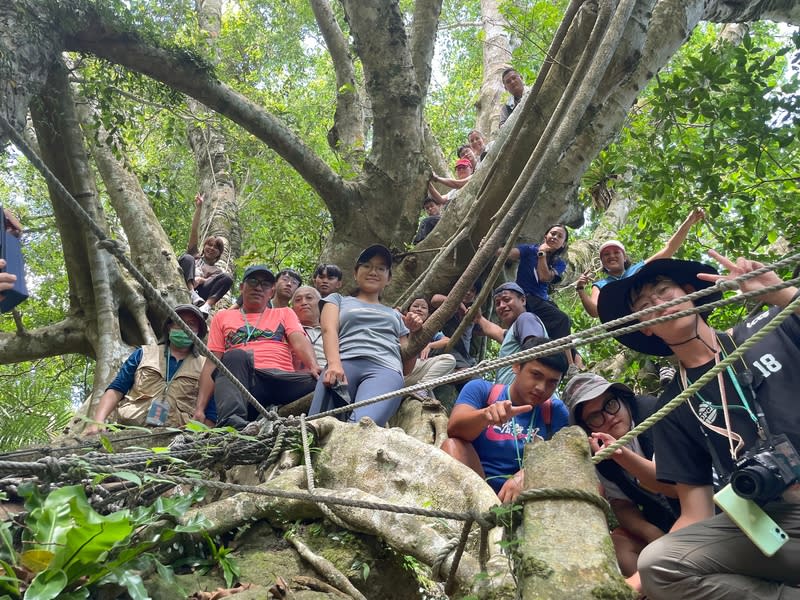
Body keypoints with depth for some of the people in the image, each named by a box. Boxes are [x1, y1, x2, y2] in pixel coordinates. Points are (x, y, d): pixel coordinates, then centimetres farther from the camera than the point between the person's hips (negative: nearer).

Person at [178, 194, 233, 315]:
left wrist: (201, 280, -22)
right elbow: (194, 232, 15)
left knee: (227, 278, -21)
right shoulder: (194, 256, 28)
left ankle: (207, 306, -42)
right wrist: (198, 208, 8)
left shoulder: (218, 270, 25)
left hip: (199, 293, 0)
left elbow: (213, 282, 1)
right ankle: (191, 292, -42)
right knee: (187, 258, -21)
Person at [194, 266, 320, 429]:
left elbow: (300, 342, 8)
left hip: (281, 379, 0)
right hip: (241, 381, 0)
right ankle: (231, 419, -50)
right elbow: (212, 364, 17)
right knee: (235, 356, -34)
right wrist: (200, 408, 3)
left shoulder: (285, 313, 27)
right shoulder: (222, 317, 25)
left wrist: (314, 366, -16)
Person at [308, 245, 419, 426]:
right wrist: (334, 363, -14)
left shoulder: (395, 315, 38)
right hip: (344, 364, 0)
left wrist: (415, 335, 14)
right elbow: (329, 330, 8)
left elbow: (406, 368, 32)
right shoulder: (338, 300, 32)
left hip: (386, 369, 0)